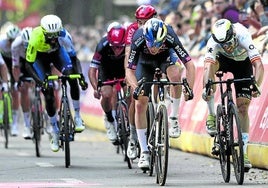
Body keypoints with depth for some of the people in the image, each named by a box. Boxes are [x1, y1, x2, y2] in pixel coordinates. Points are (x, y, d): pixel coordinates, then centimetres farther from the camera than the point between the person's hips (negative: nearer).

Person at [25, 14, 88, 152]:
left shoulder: (63, 35, -35)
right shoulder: (36, 37, -39)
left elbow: (74, 58, -27)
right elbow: (28, 64, -31)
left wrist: (81, 76, -43)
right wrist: (39, 81, -45)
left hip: (57, 52, 1)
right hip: (40, 57, -1)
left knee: (72, 77, -26)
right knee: (48, 95, -9)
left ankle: (77, 116, -11)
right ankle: (55, 132, 6)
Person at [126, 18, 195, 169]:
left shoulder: (170, 37, -38)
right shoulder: (138, 40, -37)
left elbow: (190, 64, -37)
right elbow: (129, 70, -32)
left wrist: (190, 88, -49)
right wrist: (136, 88, -51)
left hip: (165, 58, 0)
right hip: (145, 62, 0)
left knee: (175, 75, -35)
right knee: (140, 104, -10)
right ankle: (144, 152, -2)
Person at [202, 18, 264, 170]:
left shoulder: (243, 37, -38)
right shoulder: (213, 42, -34)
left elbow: (258, 65, -46)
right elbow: (208, 66, -47)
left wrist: (256, 86, -62)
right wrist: (206, 87, -64)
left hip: (243, 63, -1)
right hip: (224, 60, 1)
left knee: (243, 107, -12)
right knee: (212, 64, -35)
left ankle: (244, 151, -6)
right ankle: (212, 115, -26)